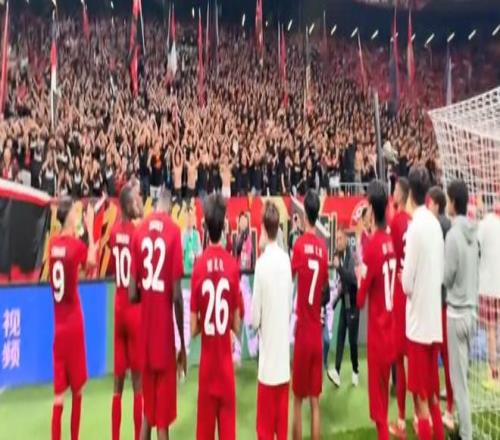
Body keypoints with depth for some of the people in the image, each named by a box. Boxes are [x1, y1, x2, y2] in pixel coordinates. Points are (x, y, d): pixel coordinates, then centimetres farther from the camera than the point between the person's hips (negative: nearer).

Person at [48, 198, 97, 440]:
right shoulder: (76, 244, -14)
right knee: (76, 388, 13)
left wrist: (82, 230, 12)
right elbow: (92, 261, 4)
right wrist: (90, 228, 5)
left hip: (58, 324, 5)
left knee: (59, 390, 7)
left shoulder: (53, 243, 1)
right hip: (73, 323, -5)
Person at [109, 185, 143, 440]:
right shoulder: (137, 233, -15)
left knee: (118, 381, 14)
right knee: (137, 381, 3)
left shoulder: (113, 232, 6)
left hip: (118, 308, 7)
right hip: (135, 309, -6)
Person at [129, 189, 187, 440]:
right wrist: (183, 345, -3)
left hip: (145, 331, 4)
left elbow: (132, 294, -1)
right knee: (163, 418, 7)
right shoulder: (174, 232, -10)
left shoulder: (139, 231, 1)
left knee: (147, 412, 20)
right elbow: (176, 295, -13)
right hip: (165, 331, -4)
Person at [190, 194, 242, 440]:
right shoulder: (233, 265, -9)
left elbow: (194, 328, -6)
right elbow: (237, 326, -3)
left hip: (207, 363, 0)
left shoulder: (199, 266, -10)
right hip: (226, 361, 0)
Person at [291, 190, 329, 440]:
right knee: (315, 400, 12)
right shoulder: (323, 248, 2)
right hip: (317, 333, 4)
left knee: (298, 399, 9)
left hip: (302, 331, -4)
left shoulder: (300, 244, -12)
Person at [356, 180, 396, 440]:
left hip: (377, 335, -7)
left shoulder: (371, 245, -19)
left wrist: (359, 278, 1)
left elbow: (361, 299, -14)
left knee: (378, 400, 6)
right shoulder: (393, 242, 0)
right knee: (384, 396, 21)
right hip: (392, 332, 7)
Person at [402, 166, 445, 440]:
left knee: (421, 399, 3)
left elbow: (407, 283, -15)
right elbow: (441, 272, 13)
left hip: (418, 321, -8)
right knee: (433, 395, 20)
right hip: (434, 319, 8)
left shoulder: (415, 227, -16)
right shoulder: (435, 224, 6)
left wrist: (404, 279, 5)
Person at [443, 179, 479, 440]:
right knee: (464, 372, 18)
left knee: (458, 377, 3)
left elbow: (447, 277, -13)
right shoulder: (473, 233, 5)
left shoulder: (453, 234, -18)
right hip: (471, 309, 8)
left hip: (456, 312, -8)